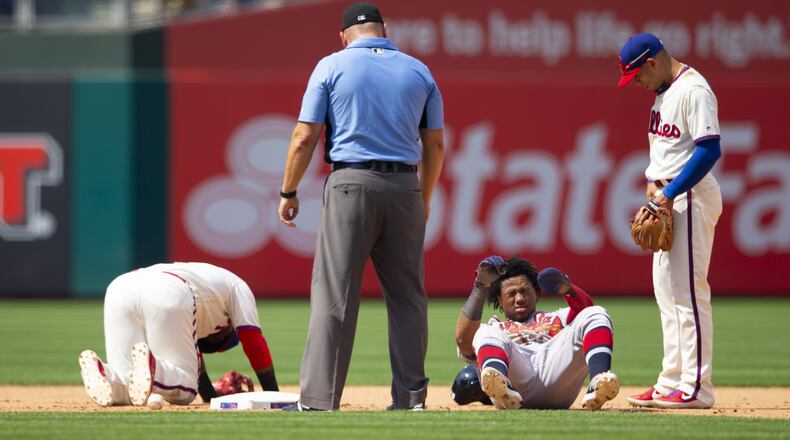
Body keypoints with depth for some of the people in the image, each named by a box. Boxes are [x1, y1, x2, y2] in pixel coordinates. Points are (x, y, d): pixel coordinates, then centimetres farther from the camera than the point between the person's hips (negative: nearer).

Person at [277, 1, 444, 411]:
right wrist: (423, 200, 22)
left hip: (351, 185, -3)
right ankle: (410, 397, 9)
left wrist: (289, 193, 5)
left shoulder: (332, 66, 2)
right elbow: (435, 145, 11)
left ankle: (319, 400, -10)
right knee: (407, 295, 9)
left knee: (334, 294, -5)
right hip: (405, 185, 3)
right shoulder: (418, 71, 10)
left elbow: (305, 136, -3)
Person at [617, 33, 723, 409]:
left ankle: (696, 387, -12)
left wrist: (671, 191, -21)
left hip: (691, 197, -11)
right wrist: (654, 180, 8)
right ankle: (671, 383, 17)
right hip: (668, 201, 11)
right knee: (667, 293, 12)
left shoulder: (693, 89, -14)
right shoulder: (665, 92, 16)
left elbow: (710, 149, -21)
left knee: (688, 291, -12)